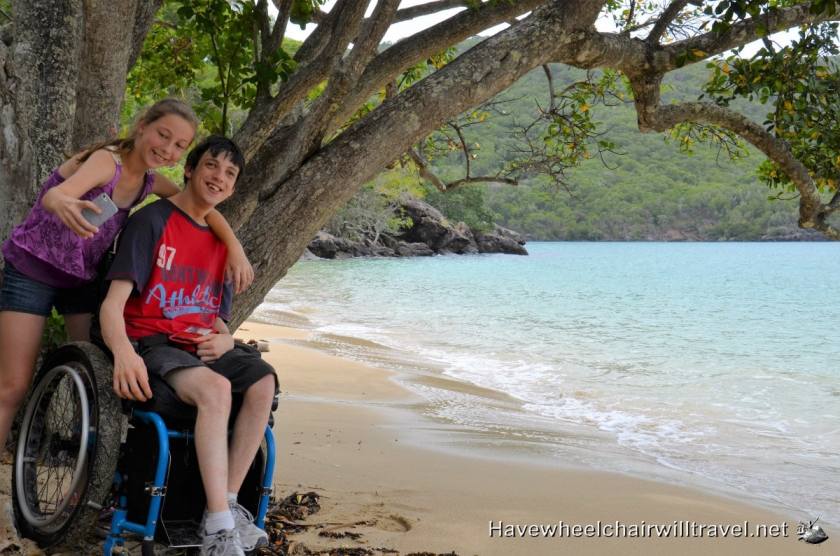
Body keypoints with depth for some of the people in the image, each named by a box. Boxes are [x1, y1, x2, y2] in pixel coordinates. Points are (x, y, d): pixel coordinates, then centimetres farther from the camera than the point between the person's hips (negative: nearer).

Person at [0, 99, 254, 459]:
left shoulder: (149, 182, -3)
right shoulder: (106, 160, -23)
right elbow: (55, 194, -40)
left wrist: (235, 248, -19)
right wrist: (63, 204, -65)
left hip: (82, 280, 6)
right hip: (32, 271, -6)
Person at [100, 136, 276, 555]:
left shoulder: (220, 242, 18)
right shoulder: (152, 221, -3)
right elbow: (113, 304, -13)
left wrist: (223, 340, -6)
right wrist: (124, 353, -34)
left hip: (202, 347, 6)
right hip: (152, 344, -6)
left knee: (263, 382, -23)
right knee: (215, 387, -35)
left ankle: (229, 504, -21)